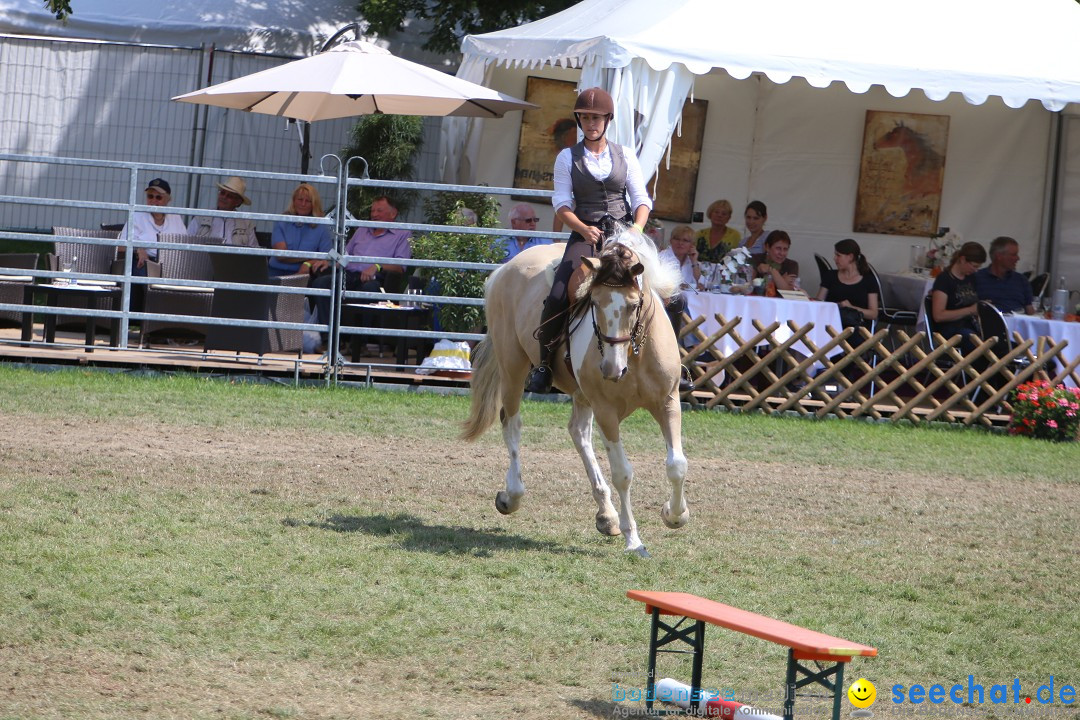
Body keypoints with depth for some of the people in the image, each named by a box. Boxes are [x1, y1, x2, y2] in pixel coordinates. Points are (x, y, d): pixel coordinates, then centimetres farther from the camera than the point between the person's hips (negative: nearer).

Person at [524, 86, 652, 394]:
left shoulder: (625, 156, 12)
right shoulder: (568, 158, 8)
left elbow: (641, 199, 8)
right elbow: (562, 204, 0)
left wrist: (637, 229, -13)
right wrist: (584, 229, -19)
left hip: (622, 233, 1)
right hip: (585, 235, -1)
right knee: (559, 296, -21)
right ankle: (544, 362, -7)